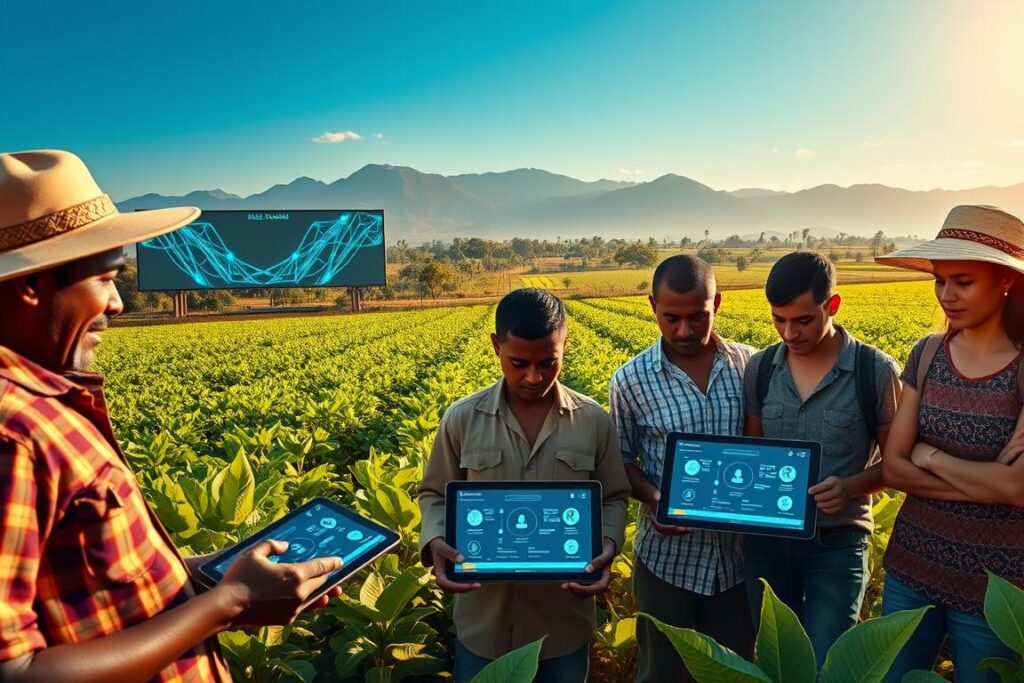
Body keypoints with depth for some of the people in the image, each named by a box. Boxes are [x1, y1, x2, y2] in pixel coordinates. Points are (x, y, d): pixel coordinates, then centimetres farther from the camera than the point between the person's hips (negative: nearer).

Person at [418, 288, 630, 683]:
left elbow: (613, 499, 3)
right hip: (484, 616, 0)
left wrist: (608, 545, -17)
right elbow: (435, 495, 2)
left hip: (565, 615, 1)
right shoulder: (462, 419, -8)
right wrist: (435, 542, -17)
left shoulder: (594, 421, -6)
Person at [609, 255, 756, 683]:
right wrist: (654, 500, -19)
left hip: (739, 551, 2)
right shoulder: (631, 380, -10)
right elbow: (621, 462, -1)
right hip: (668, 554, -1)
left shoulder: (751, 366, -4)